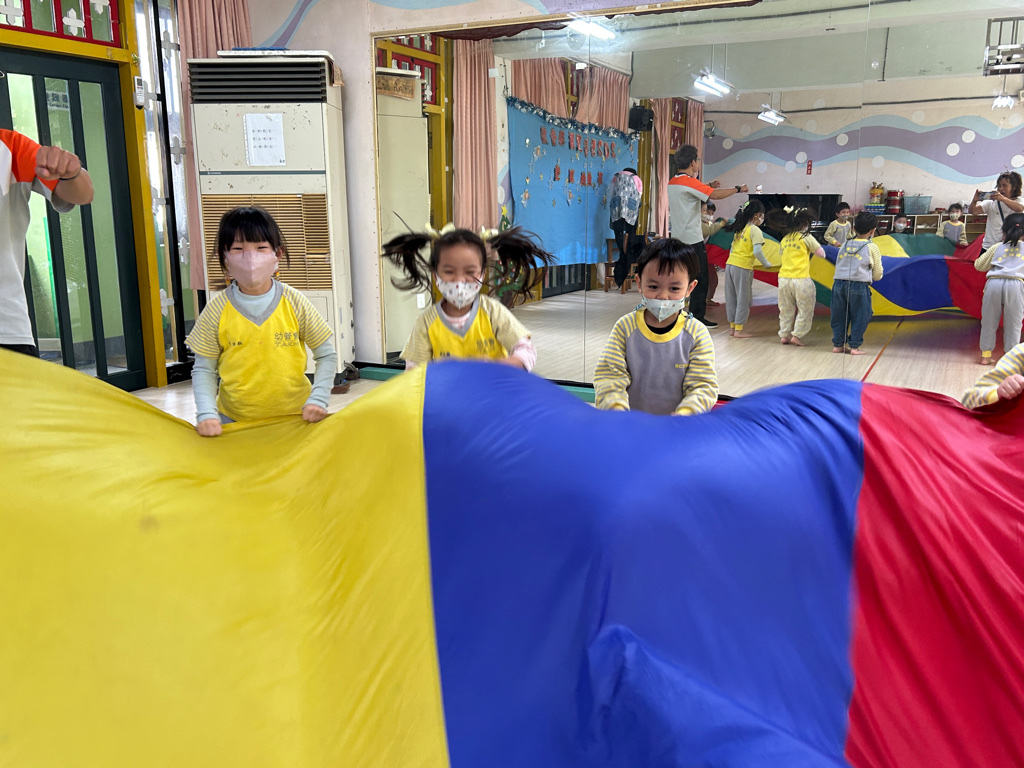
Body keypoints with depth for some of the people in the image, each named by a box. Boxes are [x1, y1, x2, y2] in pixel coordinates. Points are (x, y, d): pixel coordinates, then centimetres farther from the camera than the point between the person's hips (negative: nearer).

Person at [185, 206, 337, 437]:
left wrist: (318, 400, -11)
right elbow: (203, 369, 1)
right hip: (233, 421, 0)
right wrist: (206, 413, -12)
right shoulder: (217, 309, -5)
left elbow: (327, 356, 1)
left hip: (294, 416, 0)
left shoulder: (294, 303, -5)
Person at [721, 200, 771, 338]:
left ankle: (732, 327, 20)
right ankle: (739, 330, 3)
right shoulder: (755, 230, -8)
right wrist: (766, 264, -4)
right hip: (742, 268, -7)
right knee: (744, 299, 1)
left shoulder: (739, 229, 15)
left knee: (731, 298, 13)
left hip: (730, 265, 8)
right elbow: (757, 251, -17)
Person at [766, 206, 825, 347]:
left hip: (783, 278, 5)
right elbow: (822, 254, 1)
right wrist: (812, 249, 19)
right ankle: (796, 336, 2)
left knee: (786, 310, 15)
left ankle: (784, 335, 16)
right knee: (805, 310, 6)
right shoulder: (806, 237, -4)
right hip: (800, 279, -5)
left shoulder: (784, 239, 10)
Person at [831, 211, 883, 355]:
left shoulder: (845, 245, 13)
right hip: (859, 286, -4)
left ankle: (838, 344, 17)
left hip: (839, 284, 4)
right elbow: (877, 274, 7)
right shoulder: (872, 248, 3)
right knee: (859, 317, 7)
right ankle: (854, 346, 8)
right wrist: (868, 278, 27)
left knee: (839, 316, 11)